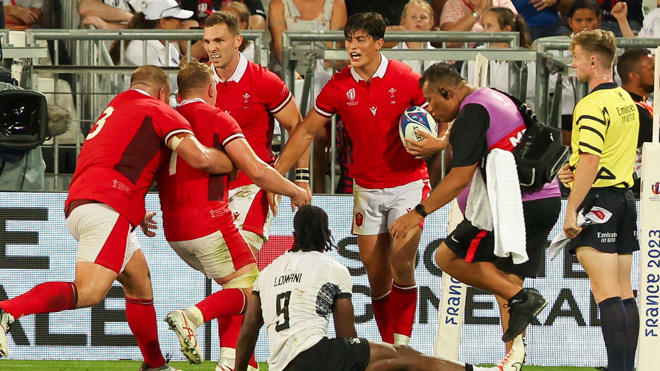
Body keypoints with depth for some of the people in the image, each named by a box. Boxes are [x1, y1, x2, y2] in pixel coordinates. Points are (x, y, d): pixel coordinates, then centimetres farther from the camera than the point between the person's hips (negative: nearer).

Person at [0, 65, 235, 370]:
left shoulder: (112, 112, 32)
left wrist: (136, 215, 42)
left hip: (76, 206, 10)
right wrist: (238, 164, 13)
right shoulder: (158, 111, 7)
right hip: (107, 208, -10)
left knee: (139, 284, 20)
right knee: (88, 293, -22)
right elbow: (200, 157, -4)